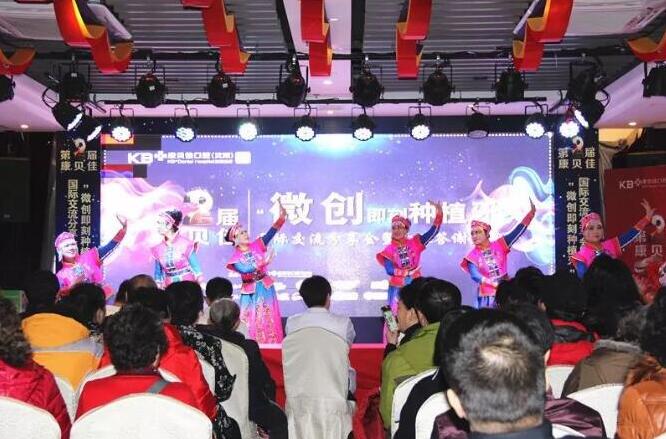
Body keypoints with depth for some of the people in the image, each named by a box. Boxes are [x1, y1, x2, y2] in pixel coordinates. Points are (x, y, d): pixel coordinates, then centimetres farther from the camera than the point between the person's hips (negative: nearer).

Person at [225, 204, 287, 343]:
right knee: (251, 322, 3)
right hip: (250, 291, -2)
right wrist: (263, 262, -33)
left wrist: (281, 218, -27)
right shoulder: (235, 258, -7)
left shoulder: (257, 246, 1)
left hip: (265, 287, 2)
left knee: (269, 320, 5)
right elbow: (244, 270, -24)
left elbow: (271, 233, -12)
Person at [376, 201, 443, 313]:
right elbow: (389, 270, -15)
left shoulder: (414, 243, 0)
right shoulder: (389, 250, -4)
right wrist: (408, 272, -17)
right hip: (397, 288, -1)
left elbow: (433, 232, -7)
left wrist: (438, 214, -19)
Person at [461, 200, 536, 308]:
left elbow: (517, 231, -1)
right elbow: (475, 276, -18)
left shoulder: (499, 245, 3)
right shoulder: (472, 256, -3)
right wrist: (495, 284, -31)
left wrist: (531, 213, -8)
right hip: (486, 295, -2)